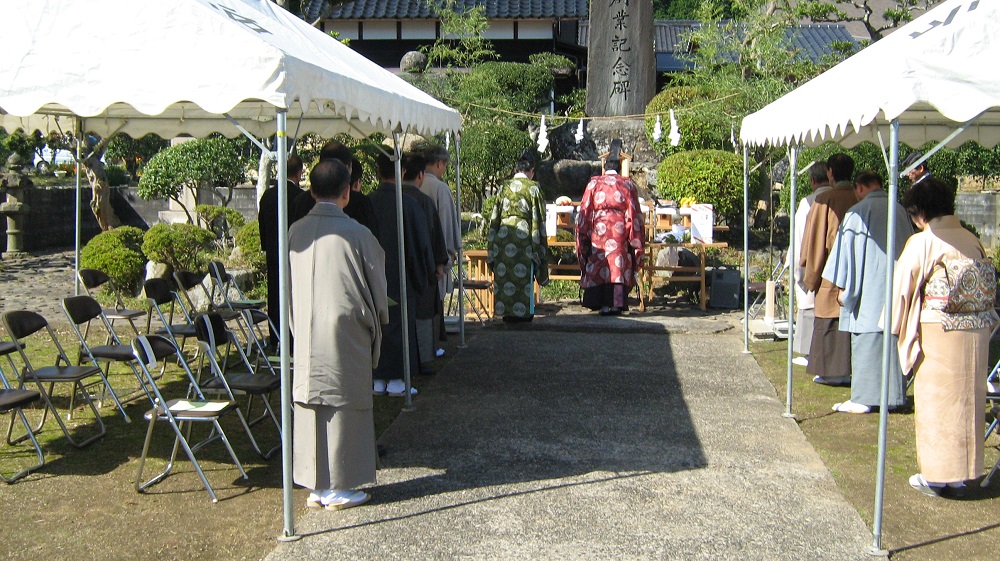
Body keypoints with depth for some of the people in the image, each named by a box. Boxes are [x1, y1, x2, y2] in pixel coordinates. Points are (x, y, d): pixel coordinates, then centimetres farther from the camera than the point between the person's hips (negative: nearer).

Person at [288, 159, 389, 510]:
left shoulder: (296, 231, 0)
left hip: (305, 335, 5)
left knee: (309, 404, 11)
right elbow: (377, 287, -2)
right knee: (343, 405, 5)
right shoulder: (356, 234, -12)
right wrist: (377, 322, 16)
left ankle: (315, 487, 20)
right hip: (345, 333, -5)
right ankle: (339, 488, 12)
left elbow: (289, 284, 8)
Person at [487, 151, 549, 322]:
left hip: (503, 235, 3)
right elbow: (538, 218, -2)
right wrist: (538, 246, 3)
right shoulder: (533, 188, 0)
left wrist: (492, 247, 15)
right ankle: (523, 312, 4)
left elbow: (494, 218, 11)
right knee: (524, 275, 2)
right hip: (523, 236, -3)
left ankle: (507, 312, 11)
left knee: (504, 275, 8)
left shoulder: (504, 188, 10)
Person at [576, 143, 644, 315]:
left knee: (598, 264, 5)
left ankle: (602, 303, 3)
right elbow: (634, 214, 3)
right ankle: (616, 303, -3)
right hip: (620, 231, 0)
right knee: (618, 264, 1)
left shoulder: (594, 183, 4)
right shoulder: (628, 185, 5)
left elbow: (585, 212, 4)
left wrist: (583, 237, 10)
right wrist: (636, 240, 8)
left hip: (598, 230, 0)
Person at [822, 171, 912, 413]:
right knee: (893, 341, 11)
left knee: (866, 342, -2)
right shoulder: (900, 211, 8)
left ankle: (862, 399, -1)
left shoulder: (857, 213, -9)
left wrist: (843, 286, -1)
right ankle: (893, 396, 17)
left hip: (869, 290, -6)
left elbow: (848, 250, -9)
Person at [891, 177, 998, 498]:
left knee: (935, 401, 5)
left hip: (939, 331, -5)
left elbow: (902, 287, -4)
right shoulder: (972, 240, 6)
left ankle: (937, 478, 11)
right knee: (966, 401, 13)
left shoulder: (922, 242, -9)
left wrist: (897, 326, 11)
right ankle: (961, 475, 23)